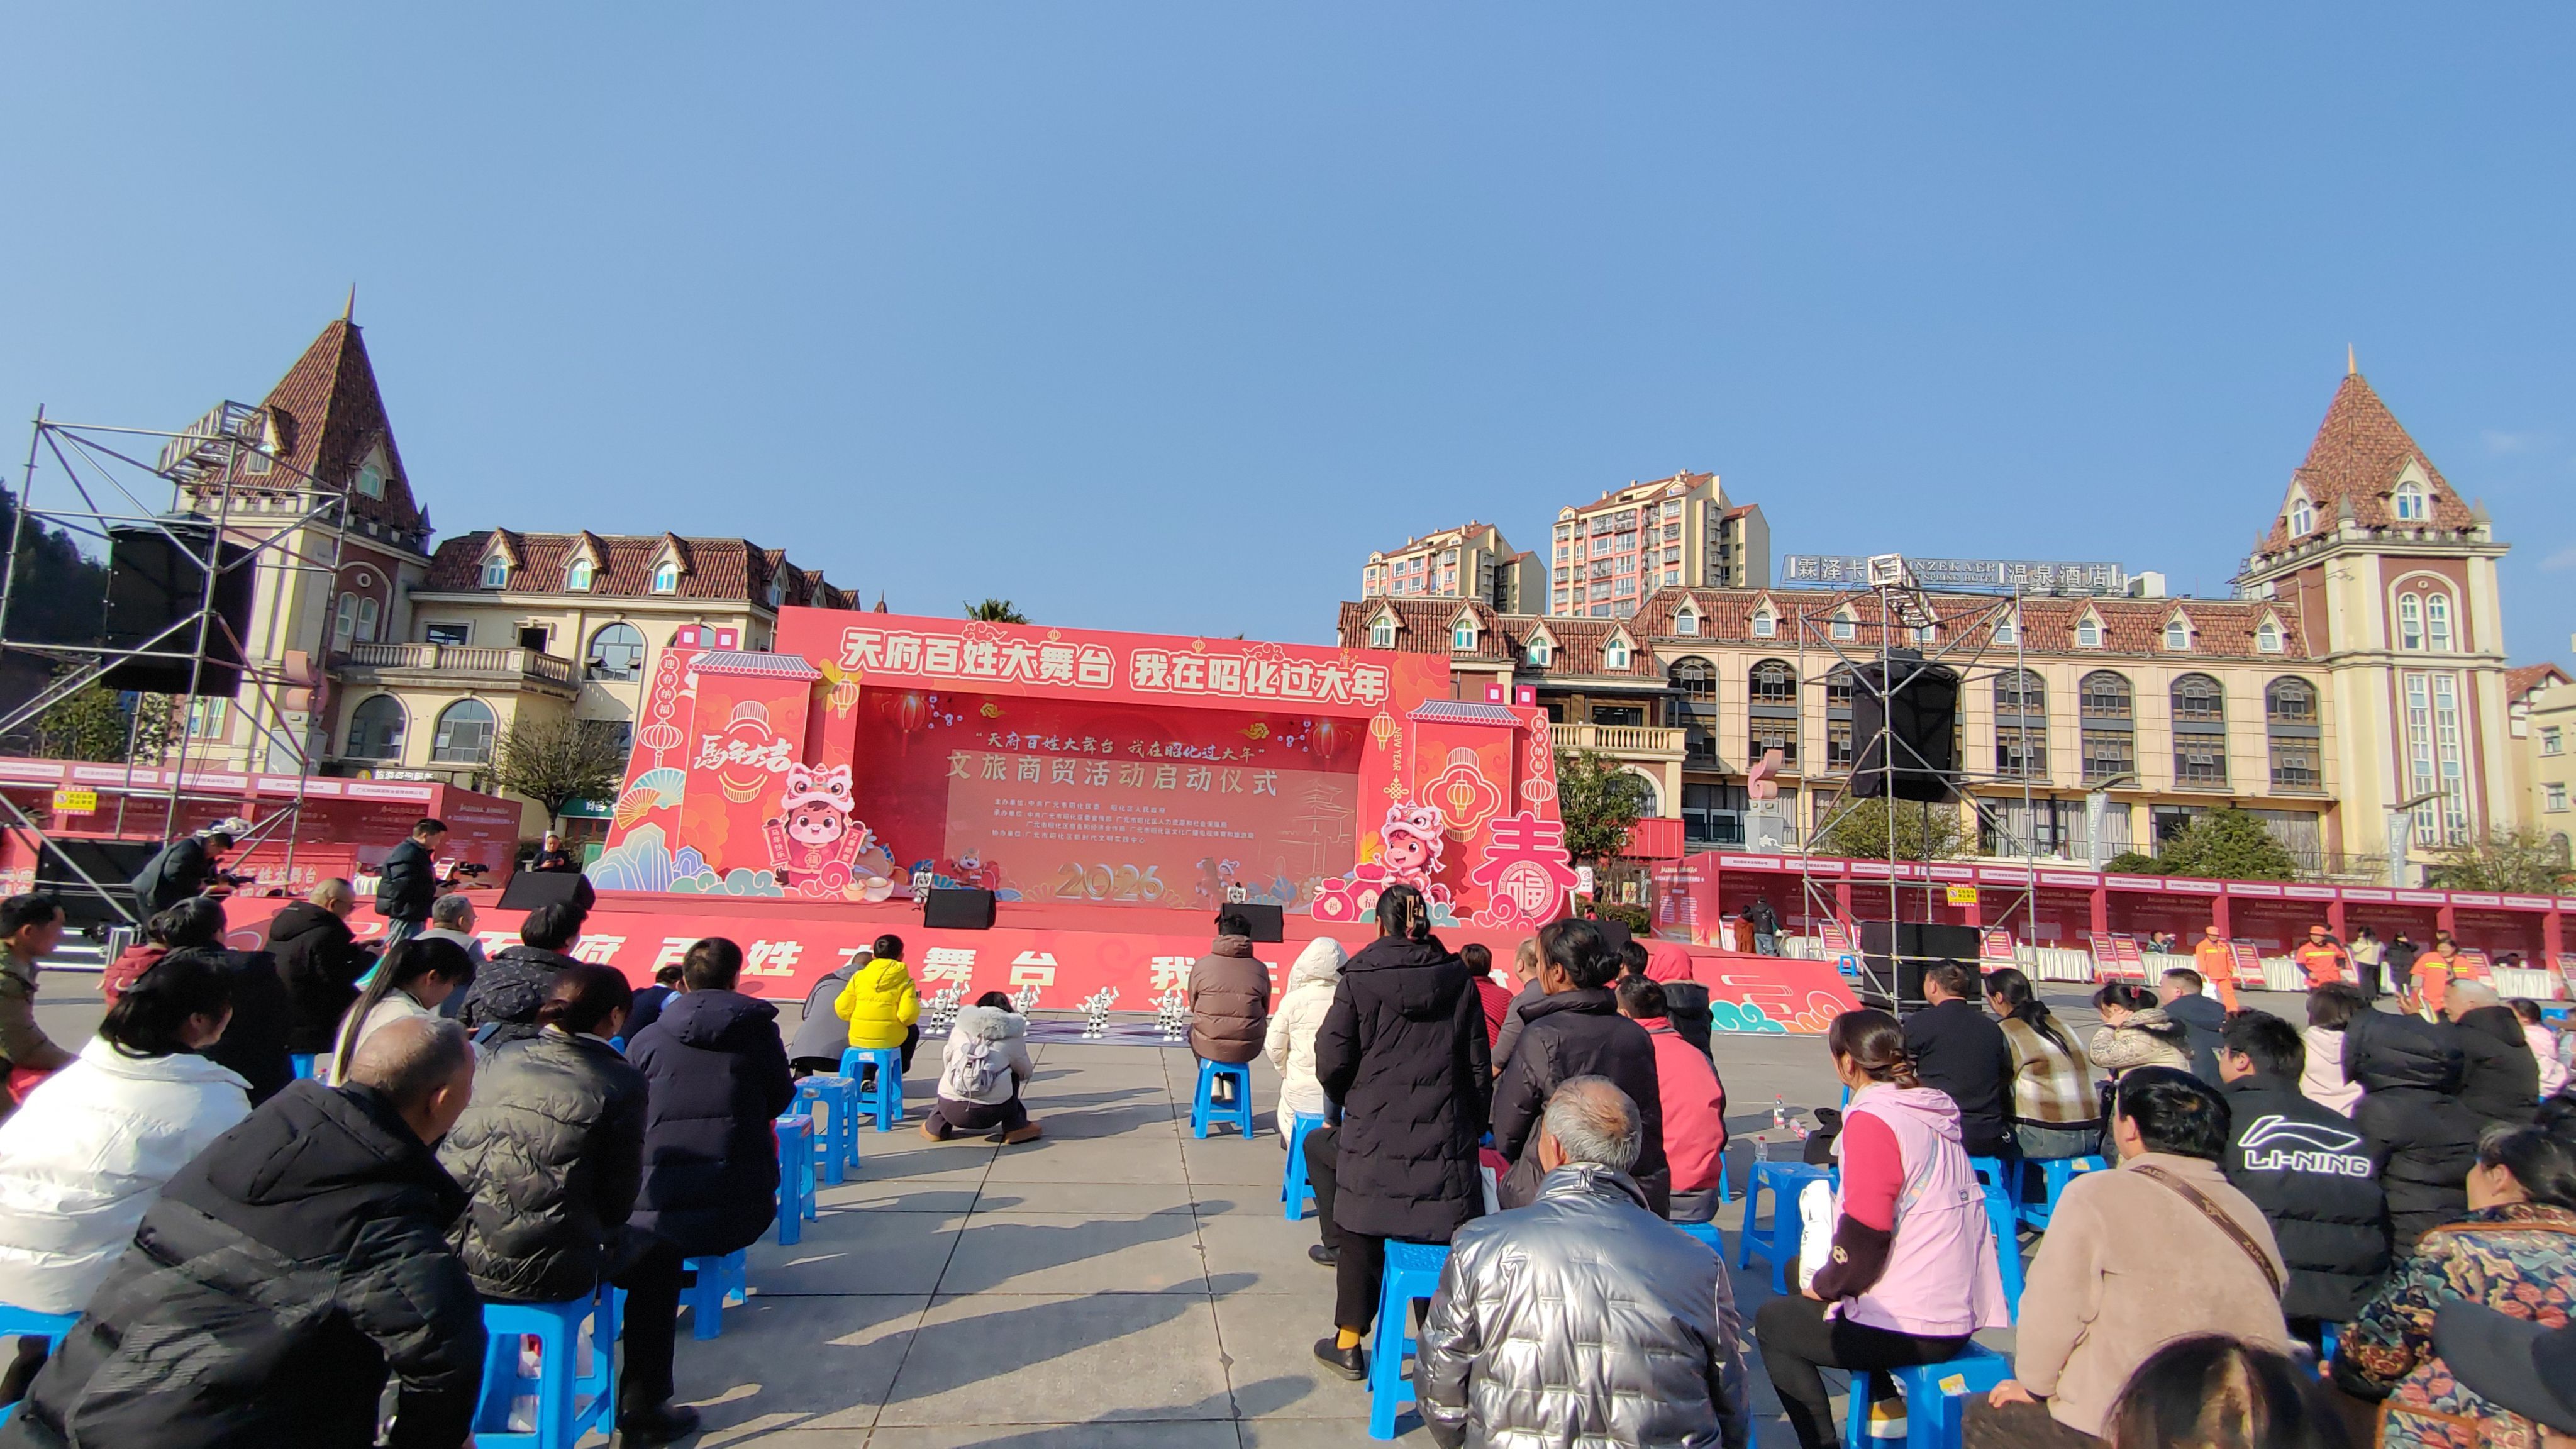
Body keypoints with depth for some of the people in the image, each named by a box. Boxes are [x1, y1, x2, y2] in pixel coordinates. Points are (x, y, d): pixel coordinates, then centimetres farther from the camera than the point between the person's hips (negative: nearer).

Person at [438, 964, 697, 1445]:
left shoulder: (501, 1058, 4)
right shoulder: (620, 1081, -10)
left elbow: (454, 1152, 14)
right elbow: (618, 1195, -5)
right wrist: (599, 1228, 17)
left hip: (454, 1255, 6)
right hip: (544, 1270, -6)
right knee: (658, 1256, 22)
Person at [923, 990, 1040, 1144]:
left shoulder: (959, 1030, 15)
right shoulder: (1012, 1035, 10)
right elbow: (1026, 1073, 22)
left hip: (951, 1111, 2)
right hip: (990, 1114, -2)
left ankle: (937, 1126, 26)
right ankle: (1015, 1127, 19)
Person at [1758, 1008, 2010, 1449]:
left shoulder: (1871, 1119, -19)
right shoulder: (1936, 1109, 6)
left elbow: (1866, 1232, -23)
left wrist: (1825, 1286, -6)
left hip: (1910, 1328, -8)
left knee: (1771, 1321, 10)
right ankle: (1887, 1400, 25)